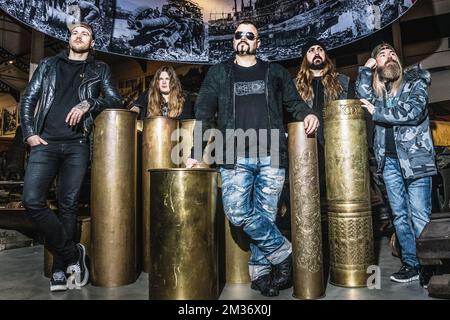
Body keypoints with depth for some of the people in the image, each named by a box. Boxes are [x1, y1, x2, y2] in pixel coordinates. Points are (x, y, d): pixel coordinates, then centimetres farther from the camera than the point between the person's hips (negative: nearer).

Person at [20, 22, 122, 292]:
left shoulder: (100, 70, 16)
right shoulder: (49, 64, 19)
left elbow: (115, 100, 5)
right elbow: (28, 99, 14)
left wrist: (88, 103, -13)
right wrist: (30, 133, 1)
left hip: (77, 145, -1)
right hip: (46, 142, 2)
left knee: (68, 205, 0)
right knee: (32, 200, -12)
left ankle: (60, 269, 10)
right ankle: (73, 253, 2)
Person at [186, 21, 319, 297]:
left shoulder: (275, 73, 17)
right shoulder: (219, 73, 14)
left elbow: (294, 101, 20)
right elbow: (203, 113, 8)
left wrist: (307, 114, -4)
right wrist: (196, 153, 0)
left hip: (271, 156, 0)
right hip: (235, 157, 0)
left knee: (265, 214, 0)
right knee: (238, 212, -14)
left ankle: (260, 272, 17)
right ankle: (283, 251, 6)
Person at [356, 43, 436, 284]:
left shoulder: (415, 82, 5)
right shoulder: (376, 89, 17)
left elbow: (414, 111, -10)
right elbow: (363, 98, -3)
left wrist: (376, 112, -7)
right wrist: (366, 69, 1)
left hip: (415, 157, -3)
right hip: (389, 159, 4)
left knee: (420, 216, -7)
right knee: (400, 215, 7)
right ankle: (410, 263, 17)